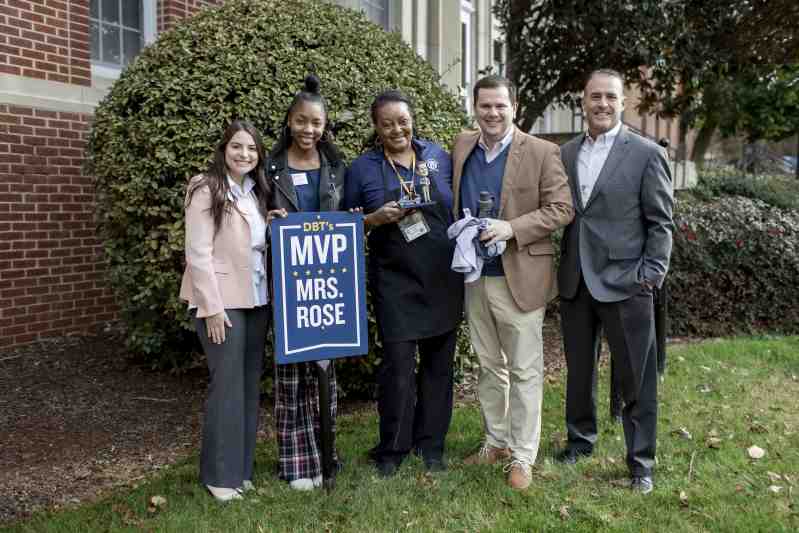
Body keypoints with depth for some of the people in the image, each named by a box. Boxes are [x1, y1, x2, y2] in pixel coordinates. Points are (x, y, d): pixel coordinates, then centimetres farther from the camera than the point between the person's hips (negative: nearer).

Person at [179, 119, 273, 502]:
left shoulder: (258, 192, 13)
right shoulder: (206, 190, -8)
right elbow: (198, 252, -14)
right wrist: (213, 307, -17)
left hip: (257, 299, 7)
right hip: (221, 300, -7)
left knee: (250, 383, 10)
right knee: (227, 384, -4)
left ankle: (242, 467, 21)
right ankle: (219, 474, 10)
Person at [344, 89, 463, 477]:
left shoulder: (438, 156, 5)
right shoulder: (363, 168, 0)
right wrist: (376, 219, -15)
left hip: (443, 278, 3)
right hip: (395, 281, -2)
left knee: (438, 362, 10)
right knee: (398, 364, -6)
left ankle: (430, 444, 25)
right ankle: (392, 449, 14)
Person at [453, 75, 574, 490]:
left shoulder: (541, 153, -7)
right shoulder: (462, 147, 7)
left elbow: (561, 209, -9)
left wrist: (512, 228, -21)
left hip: (519, 278, -5)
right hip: (475, 278, 5)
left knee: (525, 371, 4)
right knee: (489, 366, 17)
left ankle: (522, 457, 15)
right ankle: (496, 442, 32)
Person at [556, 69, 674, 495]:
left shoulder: (646, 154, -4)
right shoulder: (566, 153, 9)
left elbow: (660, 223, -4)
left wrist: (651, 275, -11)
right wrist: (561, 270, 3)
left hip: (624, 283, -4)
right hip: (574, 282, 4)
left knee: (636, 379, 4)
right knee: (578, 369, 17)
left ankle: (641, 462, 19)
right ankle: (580, 438, 36)